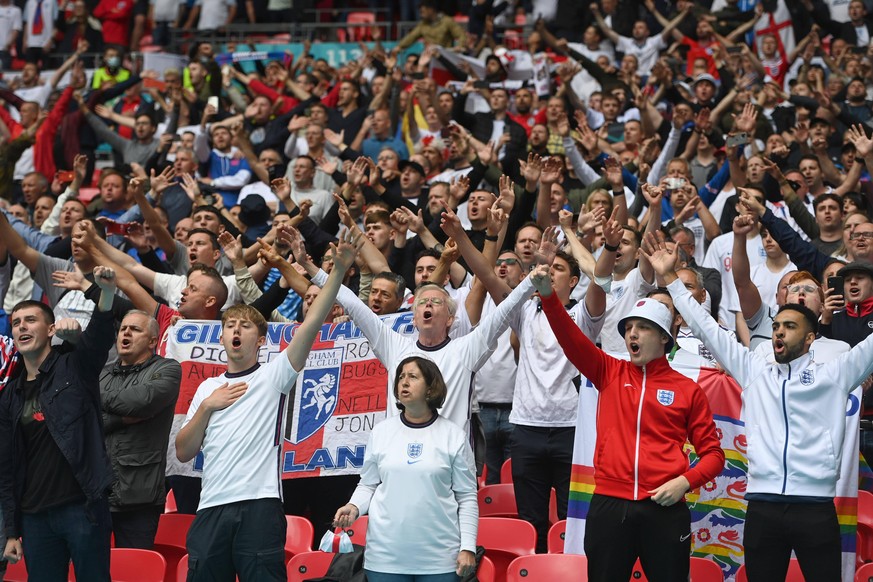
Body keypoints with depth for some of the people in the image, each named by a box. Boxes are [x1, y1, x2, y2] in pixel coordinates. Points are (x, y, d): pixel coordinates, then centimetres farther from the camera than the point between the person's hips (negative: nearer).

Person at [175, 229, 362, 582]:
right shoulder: (207, 388, 21)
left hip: (260, 508, -4)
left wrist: (338, 271, -14)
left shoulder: (273, 376, 9)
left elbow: (312, 323, -4)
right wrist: (207, 407, 3)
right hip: (211, 509, 4)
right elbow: (183, 453, 16)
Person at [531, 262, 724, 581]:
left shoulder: (687, 390, 6)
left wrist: (685, 481, -10)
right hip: (609, 506, 2)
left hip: (663, 509, -2)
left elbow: (713, 453, 8)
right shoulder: (609, 373, 11)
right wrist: (548, 294, -20)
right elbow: (571, 338, -4)